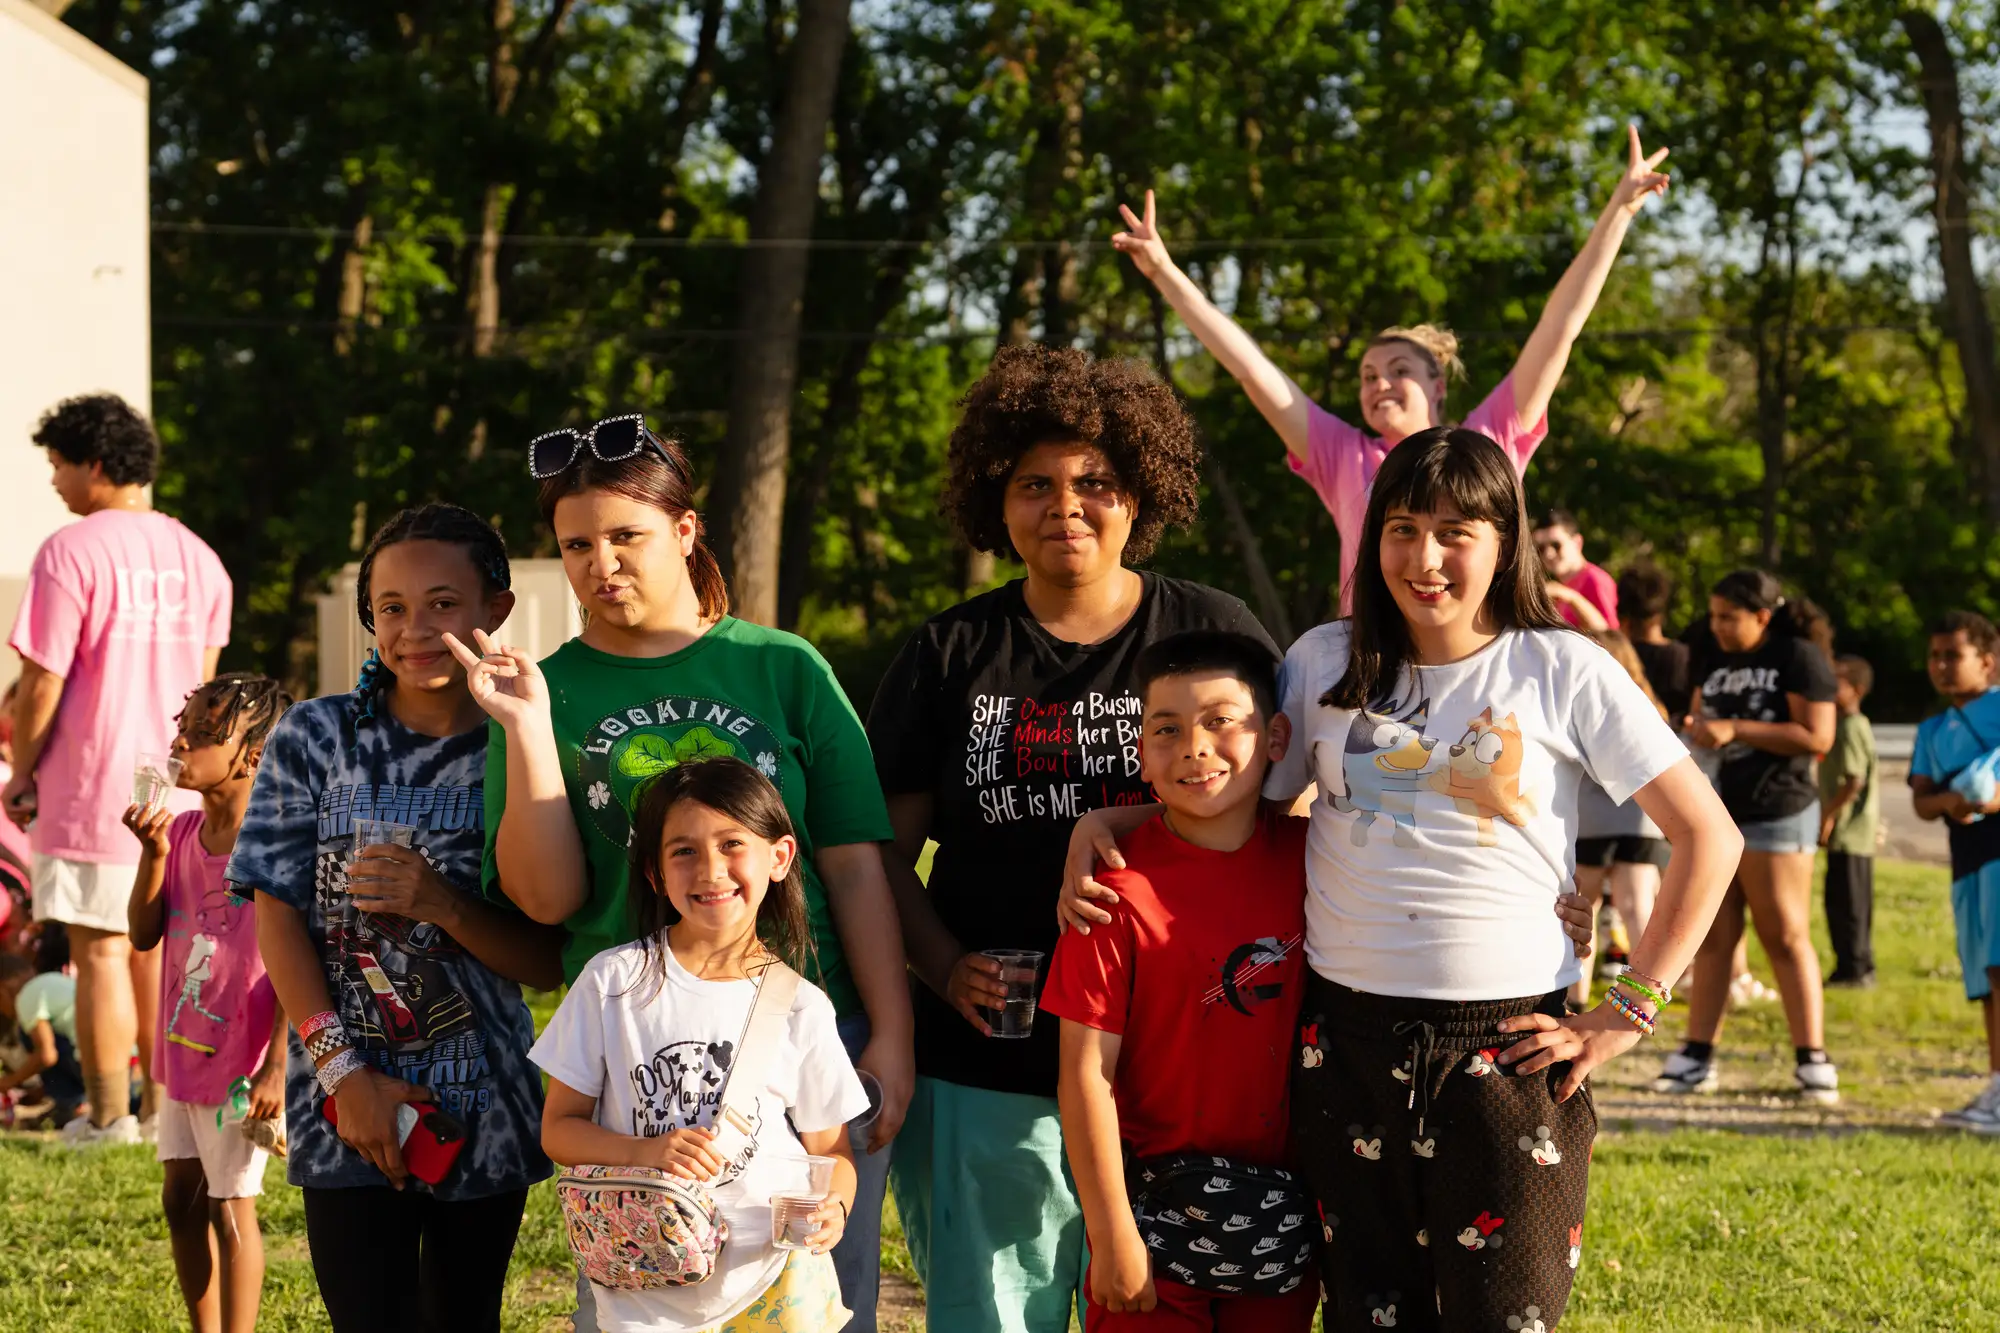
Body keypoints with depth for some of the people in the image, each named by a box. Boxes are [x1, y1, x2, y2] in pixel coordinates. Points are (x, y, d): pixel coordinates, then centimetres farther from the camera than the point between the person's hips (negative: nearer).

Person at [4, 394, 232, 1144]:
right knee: (158, 947, 13)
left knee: (100, 949, 0)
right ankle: (162, 1105, 16)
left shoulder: (69, 554, -12)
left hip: (92, 786, -6)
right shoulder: (198, 558, 8)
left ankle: (108, 1116, 3)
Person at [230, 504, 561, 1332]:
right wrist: (345, 1072, -11)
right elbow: (279, 919, -2)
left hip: (485, 1108, 1)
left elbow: (547, 962, -2)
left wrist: (439, 903, -20)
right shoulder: (315, 738, -1)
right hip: (348, 1108, -1)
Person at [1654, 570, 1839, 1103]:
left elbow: (1817, 738, -15)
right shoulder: (1713, 660, 13)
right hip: (1712, 814, 6)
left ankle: (1813, 1059, 0)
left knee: (1785, 937, -5)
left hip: (1775, 816, -6)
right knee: (1712, 938, 6)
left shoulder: (1799, 659, -8)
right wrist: (1695, 731, 1)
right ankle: (1697, 1055, 8)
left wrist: (1735, 729, -19)